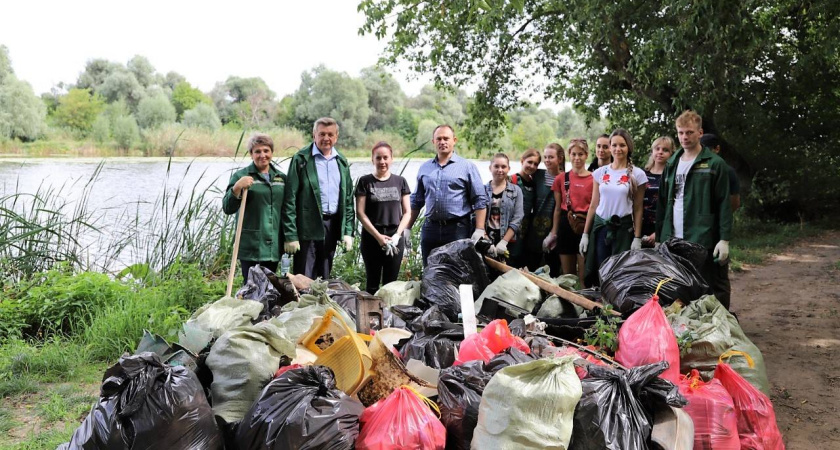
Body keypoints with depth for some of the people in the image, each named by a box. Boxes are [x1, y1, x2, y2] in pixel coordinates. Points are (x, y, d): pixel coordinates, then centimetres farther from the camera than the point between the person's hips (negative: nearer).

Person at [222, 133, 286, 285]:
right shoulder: (241, 176, -1)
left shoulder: (281, 177, 12)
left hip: (274, 245, 4)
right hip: (250, 245, -4)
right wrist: (237, 188, -24)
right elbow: (227, 208, -7)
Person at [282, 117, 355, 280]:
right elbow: (290, 199, -8)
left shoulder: (342, 162, 12)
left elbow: (348, 199, 14)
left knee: (324, 279, 13)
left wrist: (348, 231, 6)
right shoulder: (301, 159, -5)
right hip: (308, 227, -5)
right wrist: (290, 235, -13)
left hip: (333, 226, 5)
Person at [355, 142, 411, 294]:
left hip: (395, 239, 2)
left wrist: (397, 234, -8)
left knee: (391, 283, 4)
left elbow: (407, 212, 7)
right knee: (372, 283, 4)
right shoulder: (365, 182, 1)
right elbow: (360, 213, -3)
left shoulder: (400, 181, 8)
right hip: (372, 237, -1)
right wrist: (378, 236, -11)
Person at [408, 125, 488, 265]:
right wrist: (407, 228, 13)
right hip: (430, 228, 4)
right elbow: (416, 201, 19)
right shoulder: (424, 168, 14)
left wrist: (479, 230, -12)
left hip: (458, 229, -4)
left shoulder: (467, 167, 1)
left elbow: (480, 201, -3)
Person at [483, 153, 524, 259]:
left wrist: (504, 242, -10)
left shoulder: (516, 191, 8)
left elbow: (517, 219, 0)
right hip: (485, 242, 0)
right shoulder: (482, 190, 8)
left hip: (507, 244, 0)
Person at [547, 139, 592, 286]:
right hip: (566, 226, 3)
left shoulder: (594, 179, -3)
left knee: (583, 277, -1)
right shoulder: (561, 179, 8)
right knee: (567, 275, 11)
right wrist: (554, 232, 9)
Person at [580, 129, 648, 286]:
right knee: (599, 272, 3)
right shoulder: (600, 172, 6)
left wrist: (637, 238, -5)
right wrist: (585, 233, 6)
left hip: (624, 228, -2)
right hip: (600, 226, 3)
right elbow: (594, 205, 9)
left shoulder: (637, 174, -1)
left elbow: (638, 209, 0)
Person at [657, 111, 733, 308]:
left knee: (716, 290, 3)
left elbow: (725, 205, -6)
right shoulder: (672, 164, 14)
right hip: (674, 240, 5)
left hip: (705, 240, -5)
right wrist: (660, 238, 11)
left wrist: (724, 239, -12)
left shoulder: (715, 164, -2)